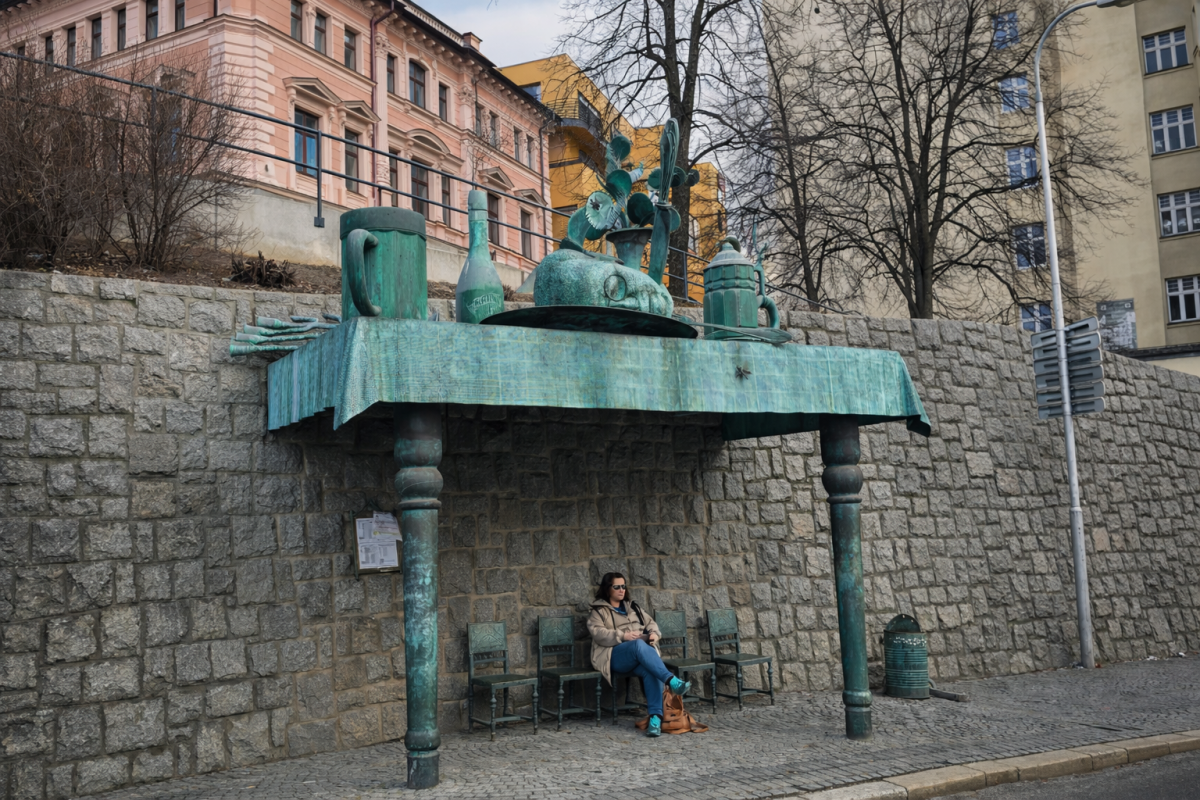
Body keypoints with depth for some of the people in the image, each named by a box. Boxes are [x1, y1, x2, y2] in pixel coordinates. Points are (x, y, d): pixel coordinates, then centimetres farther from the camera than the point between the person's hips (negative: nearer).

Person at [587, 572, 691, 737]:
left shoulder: (633, 607, 28)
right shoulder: (598, 611, 12)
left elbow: (650, 623, 24)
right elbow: (598, 633, -5)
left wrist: (654, 633, -2)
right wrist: (623, 636, -18)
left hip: (642, 654, 4)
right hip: (615, 656, -4)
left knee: (649, 670, -34)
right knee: (639, 645, -39)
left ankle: (655, 718, -45)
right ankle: (673, 682, -52)